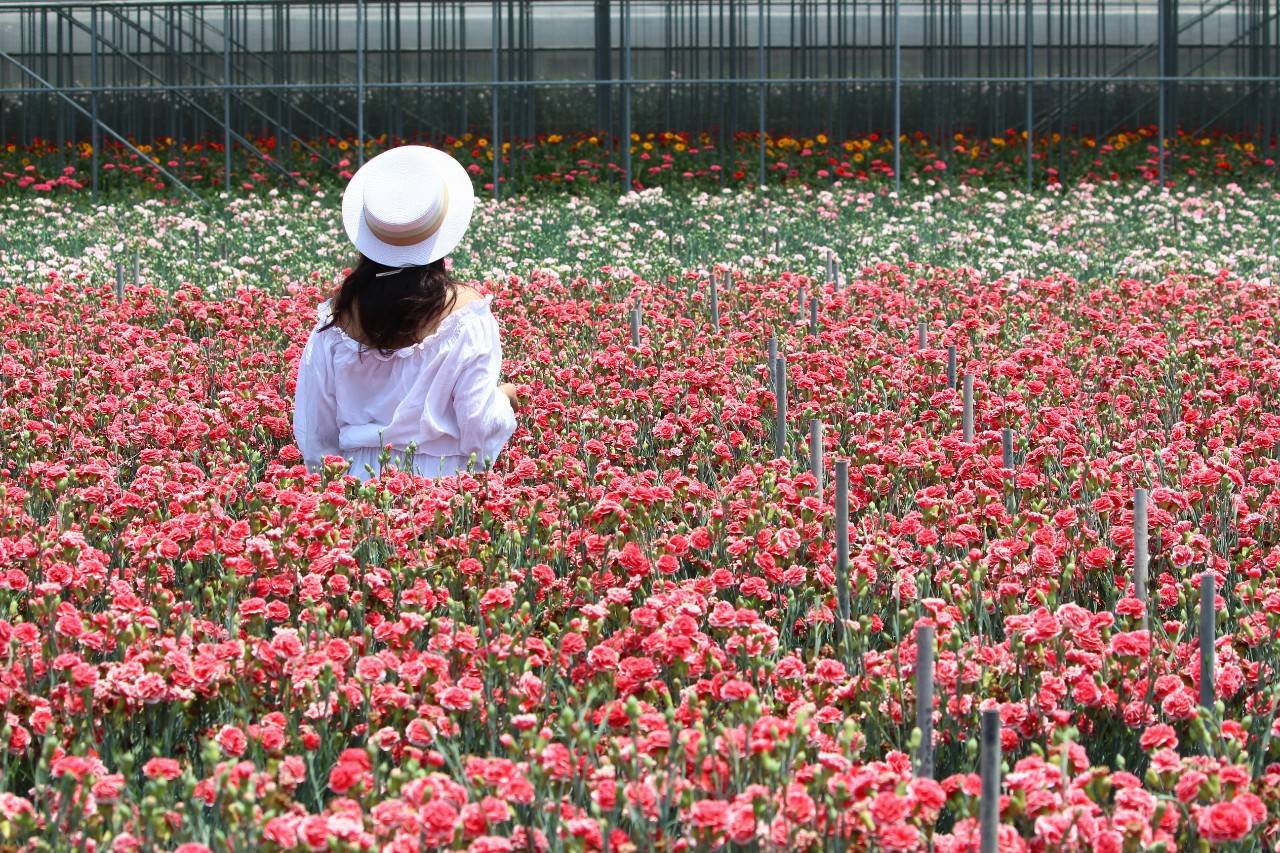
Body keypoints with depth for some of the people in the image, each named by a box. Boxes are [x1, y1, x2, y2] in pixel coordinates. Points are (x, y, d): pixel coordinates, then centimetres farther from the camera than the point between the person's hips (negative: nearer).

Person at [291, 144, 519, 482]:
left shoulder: (339, 313, -3)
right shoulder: (465, 311, -11)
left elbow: (313, 434, 3)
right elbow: (479, 429, -10)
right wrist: (503, 401, 11)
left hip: (361, 480, 3)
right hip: (442, 481, -3)